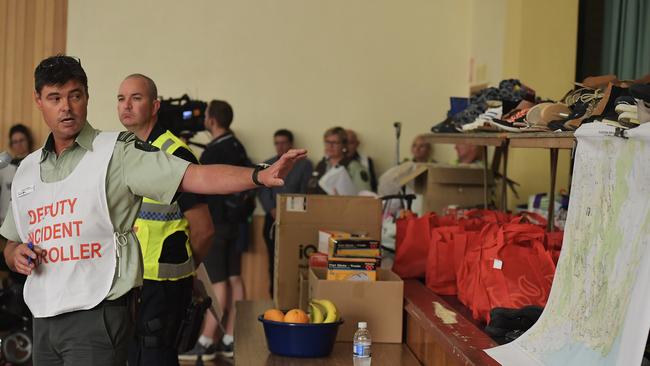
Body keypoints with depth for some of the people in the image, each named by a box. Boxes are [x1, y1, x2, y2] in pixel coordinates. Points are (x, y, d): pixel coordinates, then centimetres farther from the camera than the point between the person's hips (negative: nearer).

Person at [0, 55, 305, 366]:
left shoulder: (117, 153, -6)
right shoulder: (26, 170, 12)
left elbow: (194, 176, -18)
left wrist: (259, 176, -32)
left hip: (97, 316, -6)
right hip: (43, 320, 7)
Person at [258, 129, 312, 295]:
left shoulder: (304, 165, 8)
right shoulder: (266, 165, 16)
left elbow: (307, 191, 0)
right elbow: (263, 191, 6)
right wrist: (273, 210, -10)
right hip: (273, 219, 2)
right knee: (274, 259, -1)